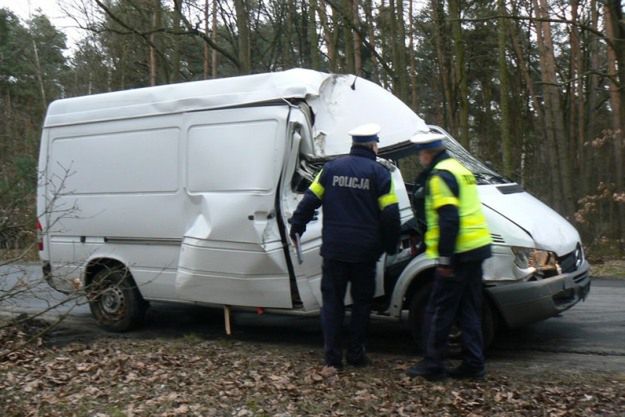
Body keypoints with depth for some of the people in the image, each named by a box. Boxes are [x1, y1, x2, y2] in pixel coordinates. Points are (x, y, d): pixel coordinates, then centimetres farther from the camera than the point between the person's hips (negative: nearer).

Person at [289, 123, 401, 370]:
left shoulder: (331, 168, 4)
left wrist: (296, 227, 14)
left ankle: (332, 356, 8)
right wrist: (390, 246, 7)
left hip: (334, 249, 2)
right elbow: (390, 214, -5)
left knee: (332, 301, 9)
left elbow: (309, 200, 3)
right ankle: (356, 355, 17)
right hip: (365, 252, -2)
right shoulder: (379, 173, -3)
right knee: (361, 302, 12)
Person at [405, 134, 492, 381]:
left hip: (459, 252, -10)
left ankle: (432, 365, 6)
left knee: (438, 311, -1)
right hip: (476, 248, 10)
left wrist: (444, 258, -20)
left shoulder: (440, 176, -12)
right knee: (469, 310, 13)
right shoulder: (459, 170, 19)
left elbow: (449, 219, -21)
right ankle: (473, 364, 17)